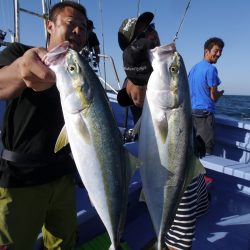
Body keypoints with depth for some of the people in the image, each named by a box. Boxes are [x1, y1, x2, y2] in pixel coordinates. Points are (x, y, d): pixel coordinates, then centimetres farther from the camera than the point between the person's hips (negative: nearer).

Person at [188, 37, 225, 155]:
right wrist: (221, 93, 12)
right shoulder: (211, 69, -11)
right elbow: (214, 97, -9)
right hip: (204, 112, -9)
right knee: (206, 149, -3)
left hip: (191, 111, 9)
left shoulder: (194, 68, 15)